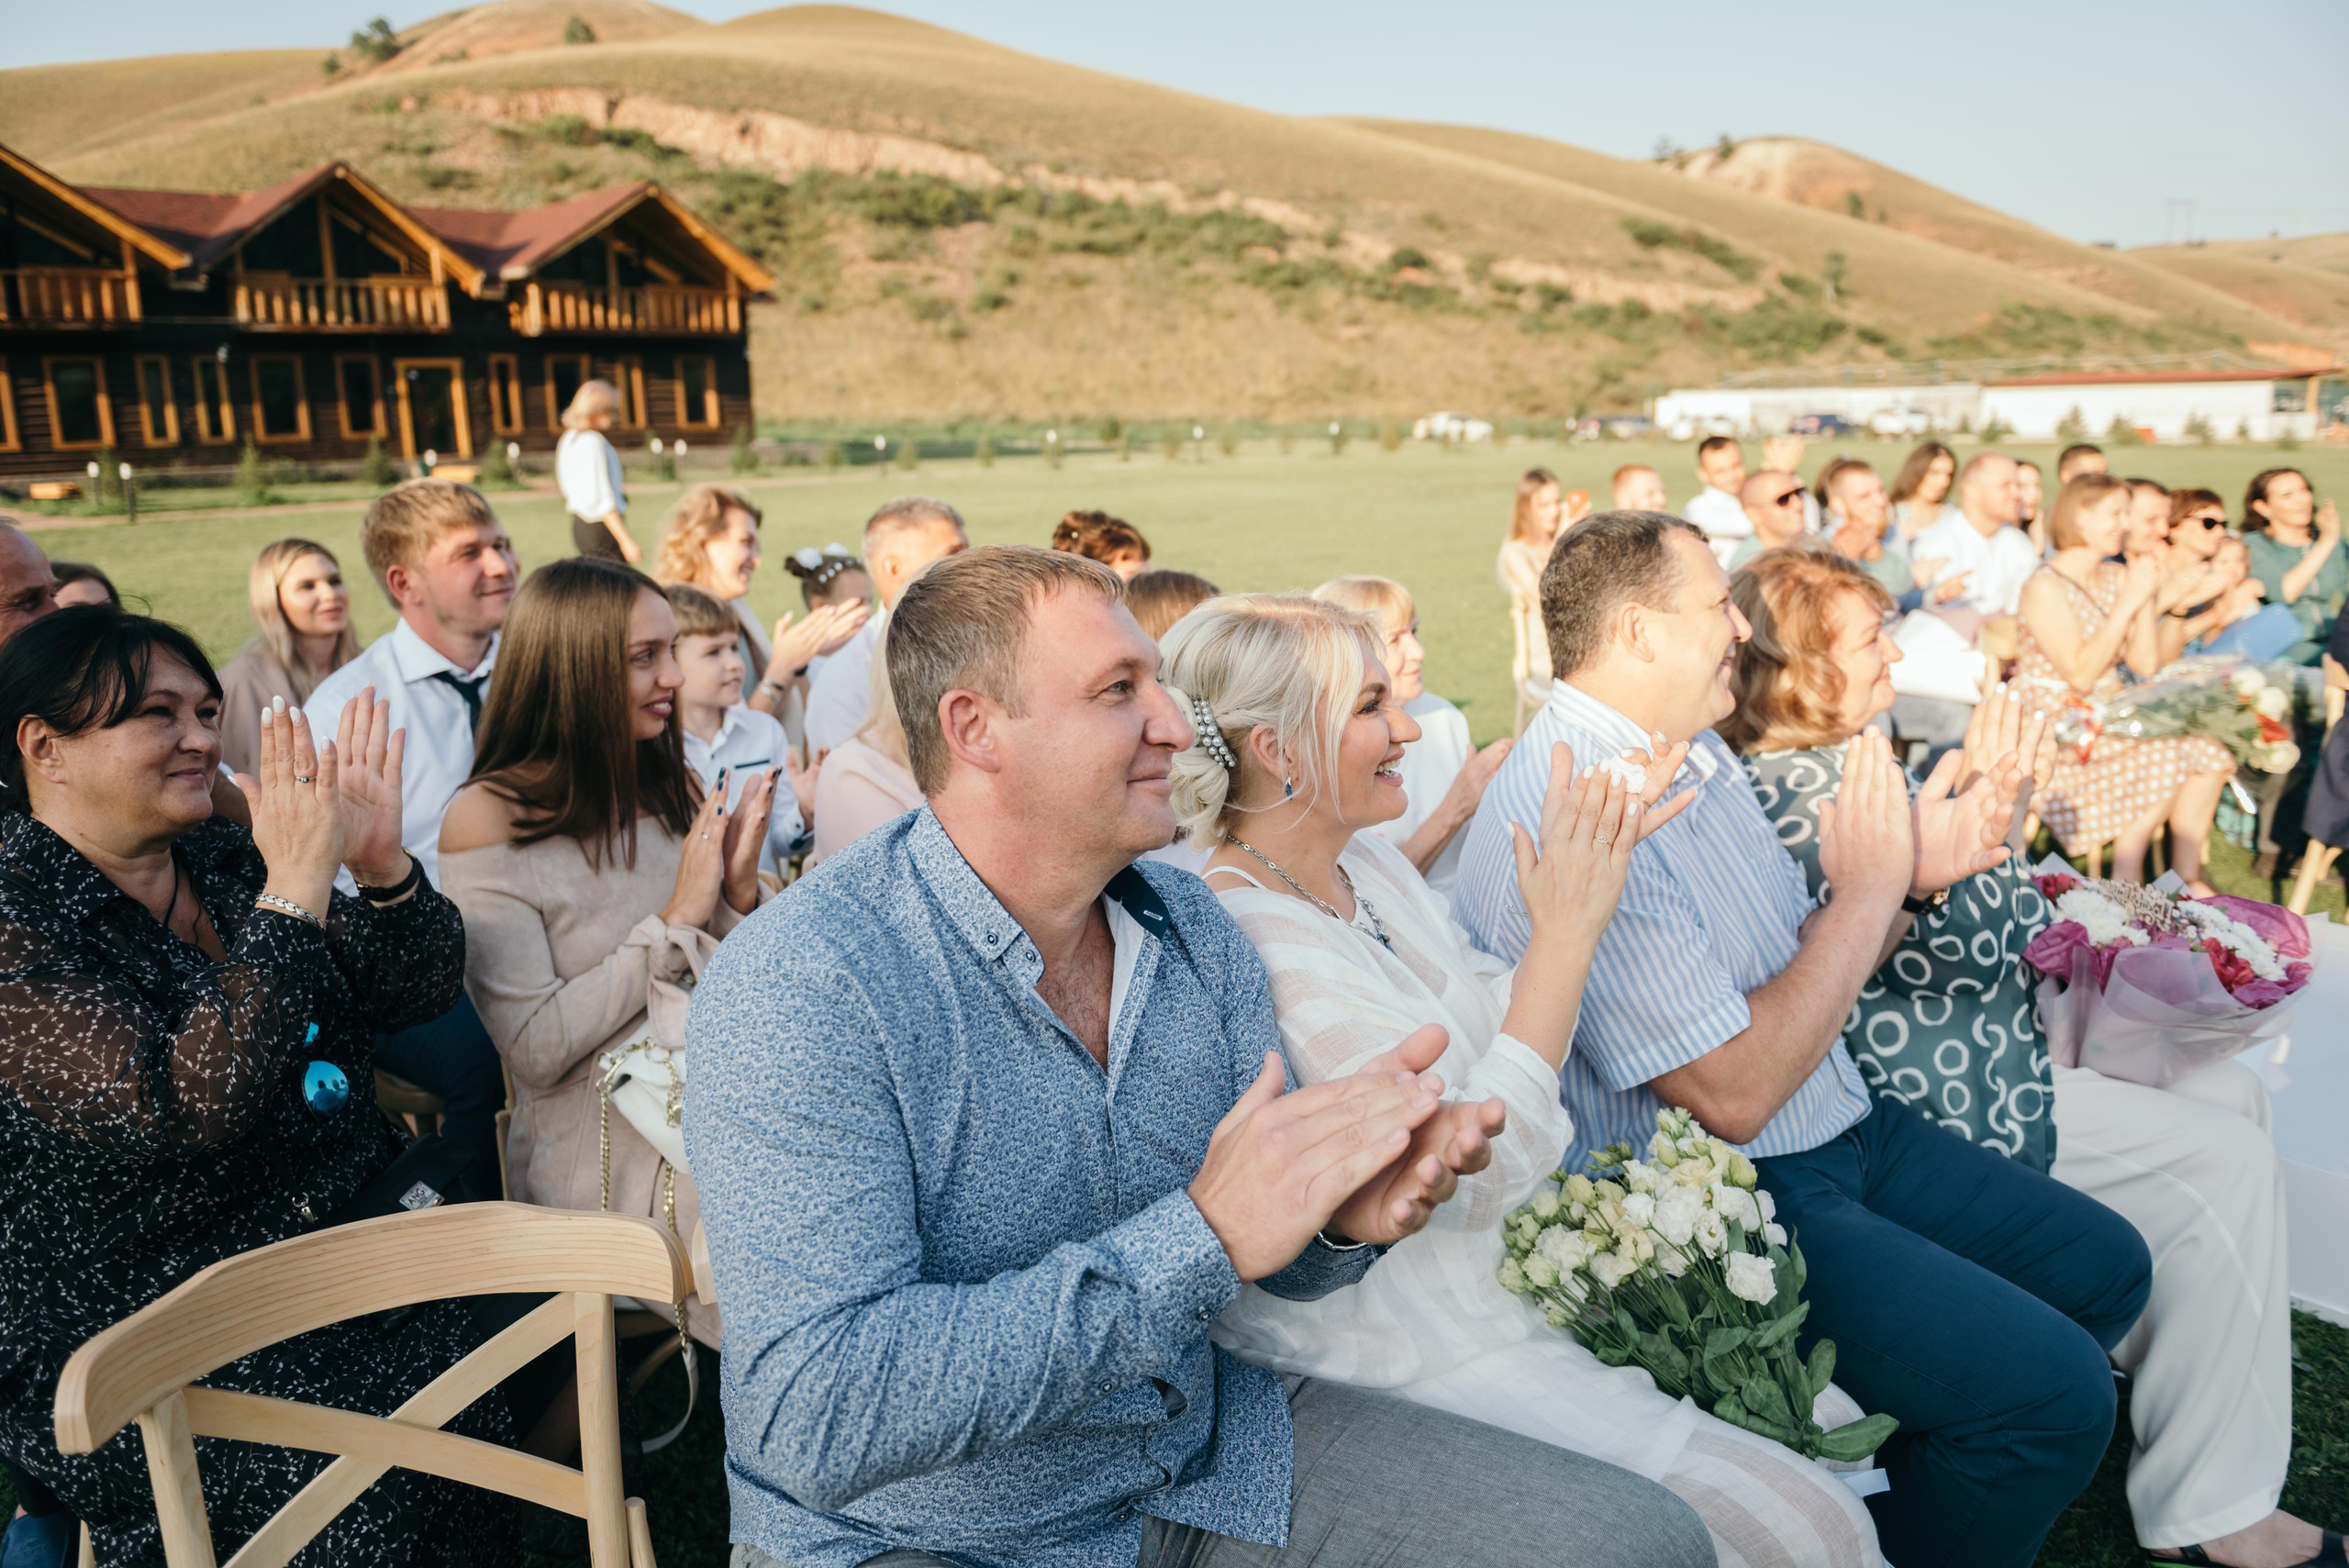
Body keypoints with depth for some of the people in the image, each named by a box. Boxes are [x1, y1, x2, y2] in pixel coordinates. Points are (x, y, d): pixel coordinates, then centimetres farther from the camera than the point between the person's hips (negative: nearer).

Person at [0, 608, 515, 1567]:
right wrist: (294, 889, -27)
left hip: (341, 1241, 6)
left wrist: (381, 862, -13)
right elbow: (188, 1111, -25)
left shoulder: (223, 863, 7)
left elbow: (417, 995, 4)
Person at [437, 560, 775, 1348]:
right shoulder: (487, 819, -8)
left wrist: (739, 888, -6)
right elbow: (536, 1051, -14)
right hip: (602, 1149, -5)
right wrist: (676, 919, -12)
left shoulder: (676, 788, 10)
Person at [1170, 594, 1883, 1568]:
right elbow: (1476, 1171, -25)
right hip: (1416, 1341, -9)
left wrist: (1591, 876, -5)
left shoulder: (1363, 858, 3)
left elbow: (1494, 1022, 8)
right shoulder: (1249, 941, -26)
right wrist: (1566, 931, -22)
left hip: (1508, 1261, 9)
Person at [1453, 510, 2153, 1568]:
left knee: (2104, 1267, 15)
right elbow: (1733, 1093, -26)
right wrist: (1868, 887, -17)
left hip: (1840, 1127, 10)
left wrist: (1914, 876, -4)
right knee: (2052, 1388, -17)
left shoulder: (1692, 750, 5)